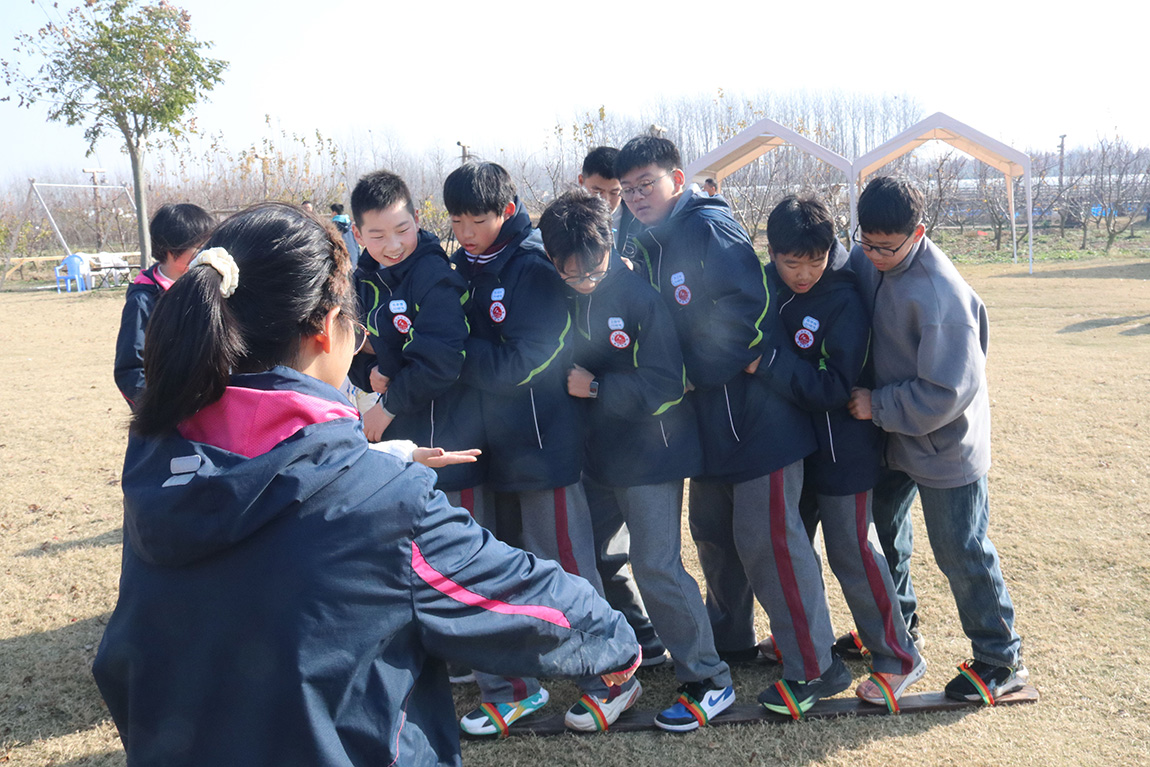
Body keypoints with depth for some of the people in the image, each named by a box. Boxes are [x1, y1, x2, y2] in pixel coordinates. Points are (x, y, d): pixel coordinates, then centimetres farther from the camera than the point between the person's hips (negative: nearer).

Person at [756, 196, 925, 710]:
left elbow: (835, 388, -26)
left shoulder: (844, 302, -20)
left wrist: (768, 362, -29)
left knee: (849, 552, 2)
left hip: (842, 450, -7)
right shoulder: (767, 285, -2)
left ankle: (898, 658, 19)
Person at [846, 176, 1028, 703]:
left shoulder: (941, 295, -30)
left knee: (960, 552, 4)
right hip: (892, 437, 8)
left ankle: (1001, 661, 23)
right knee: (883, 526, 21)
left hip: (946, 447, -8)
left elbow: (947, 392, -28)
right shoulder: (867, 259, -8)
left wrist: (877, 405, -21)